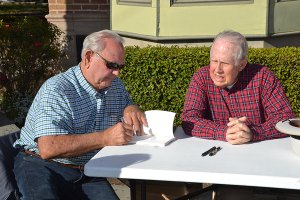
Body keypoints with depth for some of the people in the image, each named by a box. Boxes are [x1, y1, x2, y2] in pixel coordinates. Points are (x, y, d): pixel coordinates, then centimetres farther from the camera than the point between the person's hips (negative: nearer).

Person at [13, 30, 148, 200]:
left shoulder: (115, 85, 8)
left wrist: (131, 109, -3)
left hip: (87, 173, 5)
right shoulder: (57, 90, -17)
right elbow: (48, 149, -26)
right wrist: (104, 138, -27)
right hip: (43, 167, -5)